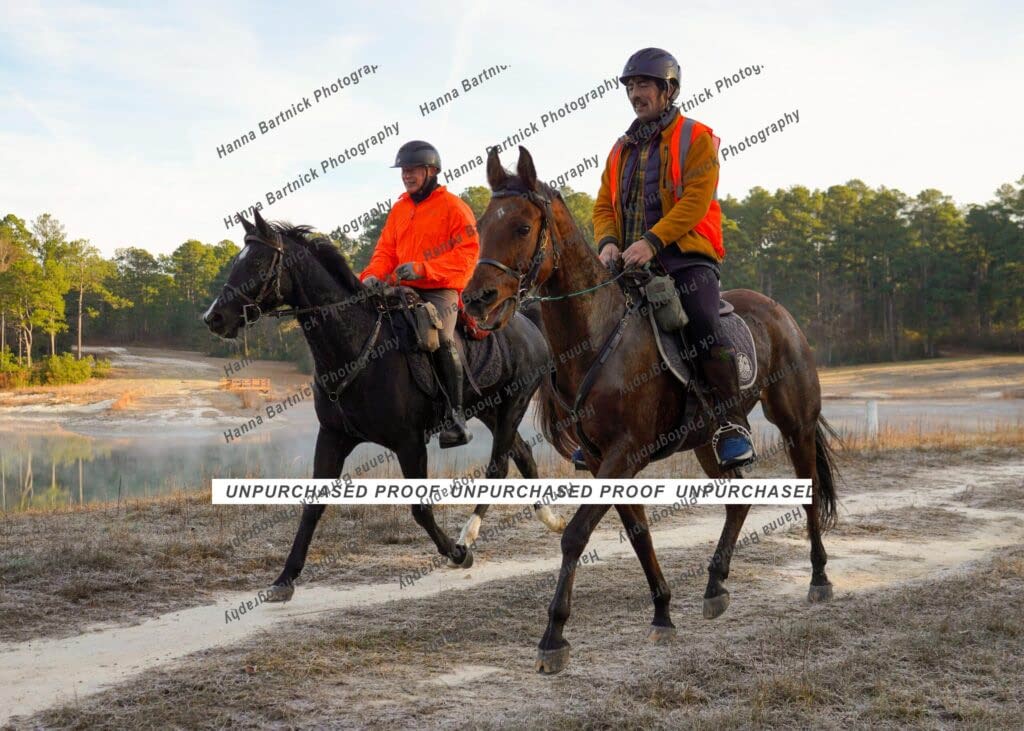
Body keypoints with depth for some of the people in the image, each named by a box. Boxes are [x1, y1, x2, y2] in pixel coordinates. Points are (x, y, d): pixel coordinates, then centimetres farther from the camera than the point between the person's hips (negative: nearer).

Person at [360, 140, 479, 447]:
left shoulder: (453, 207, -2)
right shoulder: (399, 209, 16)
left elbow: (467, 252, -11)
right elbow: (385, 250, 16)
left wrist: (422, 268, -22)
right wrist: (373, 275, -7)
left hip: (441, 290, -6)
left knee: (441, 339, -30)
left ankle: (455, 416, -25)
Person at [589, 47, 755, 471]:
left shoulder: (696, 139, 2)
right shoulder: (622, 149, 20)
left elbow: (695, 200, -12)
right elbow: (604, 205, 16)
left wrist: (652, 241, -24)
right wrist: (607, 242, -7)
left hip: (686, 255, -6)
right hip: (630, 261, 6)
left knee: (704, 326, -28)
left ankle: (731, 425, -22)